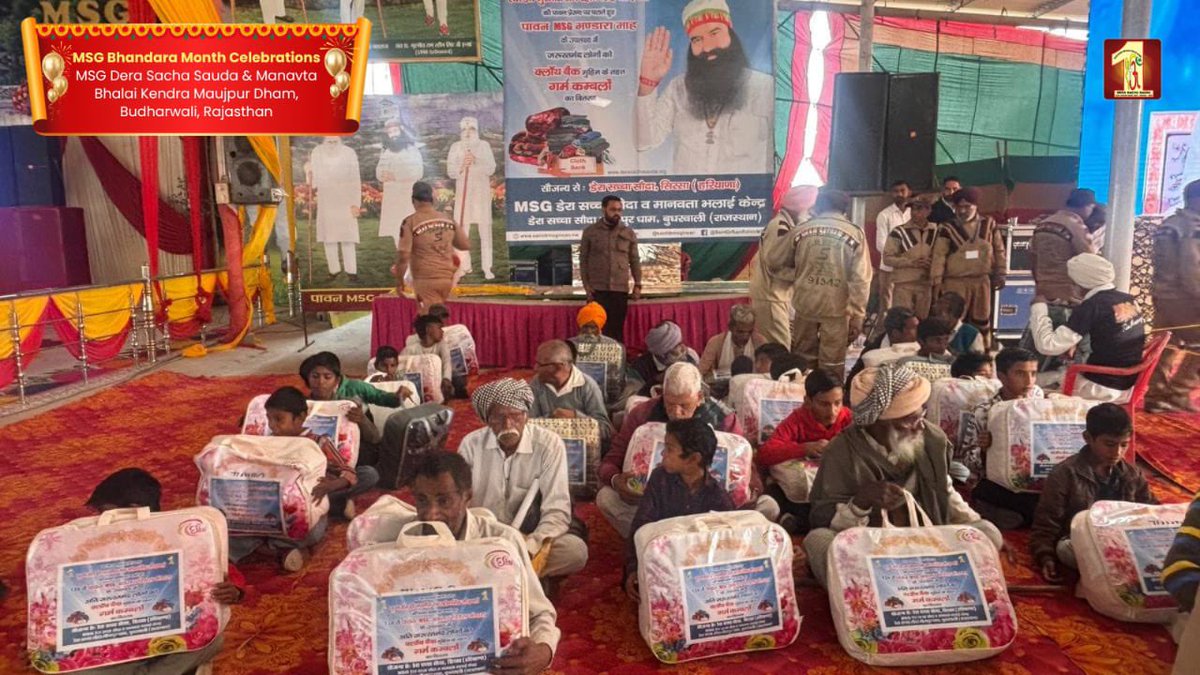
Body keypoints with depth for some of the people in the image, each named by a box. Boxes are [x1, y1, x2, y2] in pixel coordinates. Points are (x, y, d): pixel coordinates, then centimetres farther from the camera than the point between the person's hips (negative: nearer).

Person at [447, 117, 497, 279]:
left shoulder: (484, 145, 5)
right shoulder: (456, 147, 6)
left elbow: (491, 168, -2)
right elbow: (450, 171, 3)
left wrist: (476, 162, -17)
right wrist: (462, 166, -15)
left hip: (481, 191, -1)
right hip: (463, 192, 1)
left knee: (485, 229, -4)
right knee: (462, 229, -1)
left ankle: (487, 268, -2)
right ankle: (465, 265, 9)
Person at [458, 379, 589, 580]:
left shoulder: (550, 444, -11)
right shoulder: (471, 444, -4)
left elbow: (556, 510, -15)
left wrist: (529, 547, -33)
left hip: (533, 538, 0)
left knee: (575, 549, -30)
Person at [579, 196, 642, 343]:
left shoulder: (628, 233, 7)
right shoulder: (590, 232, 2)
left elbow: (634, 260, 10)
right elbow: (583, 260, 3)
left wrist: (637, 284, 2)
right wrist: (586, 285, -4)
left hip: (621, 289, 1)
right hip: (597, 290, -1)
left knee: (617, 329, 5)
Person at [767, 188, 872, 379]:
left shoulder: (802, 229, 2)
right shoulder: (855, 234, -3)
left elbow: (777, 262, 9)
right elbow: (860, 280, -8)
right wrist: (857, 317, -6)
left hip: (806, 303, 2)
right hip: (836, 307, -2)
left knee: (803, 359, 17)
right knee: (832, 365, 6)